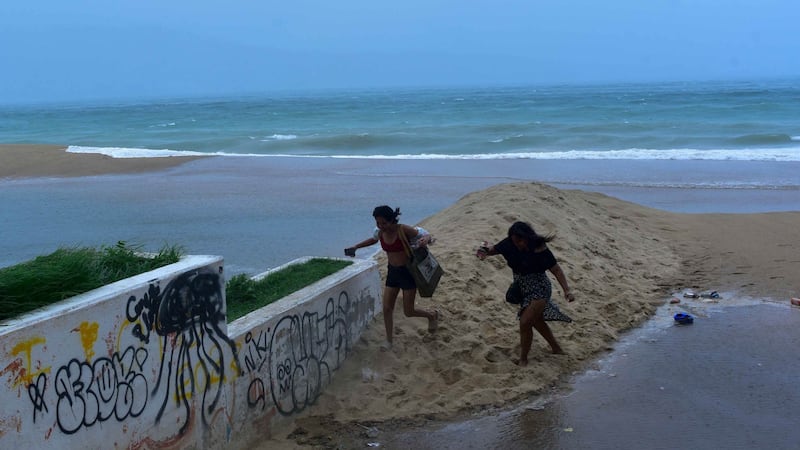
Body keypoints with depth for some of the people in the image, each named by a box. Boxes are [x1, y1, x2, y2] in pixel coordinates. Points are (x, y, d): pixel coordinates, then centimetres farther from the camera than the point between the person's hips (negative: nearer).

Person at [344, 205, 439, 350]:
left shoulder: (404, 230, -22)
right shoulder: (380, 232, -5)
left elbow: (427, 235, -15)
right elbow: (373, 239, 21)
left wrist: (425, 240, -38)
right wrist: (356, 246, 15)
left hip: (408, 271, -5)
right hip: (392, 272, 5)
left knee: (408, 312, 1)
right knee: (387, 308, 0)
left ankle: (432, 315, 30)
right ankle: (389, 341, 13)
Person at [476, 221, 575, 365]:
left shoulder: (540, 250, -25)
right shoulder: (510, 244, -10)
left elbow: (556, 270, -22)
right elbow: (494, 249, 0)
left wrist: (567, 290, -31)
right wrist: (484, 252, -24)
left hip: (539, 290, -7)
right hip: (523, 289, 7)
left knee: (525, 322, -12)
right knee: (536, 321, 20)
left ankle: (523, 360, 4)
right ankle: (556, 349, 39)